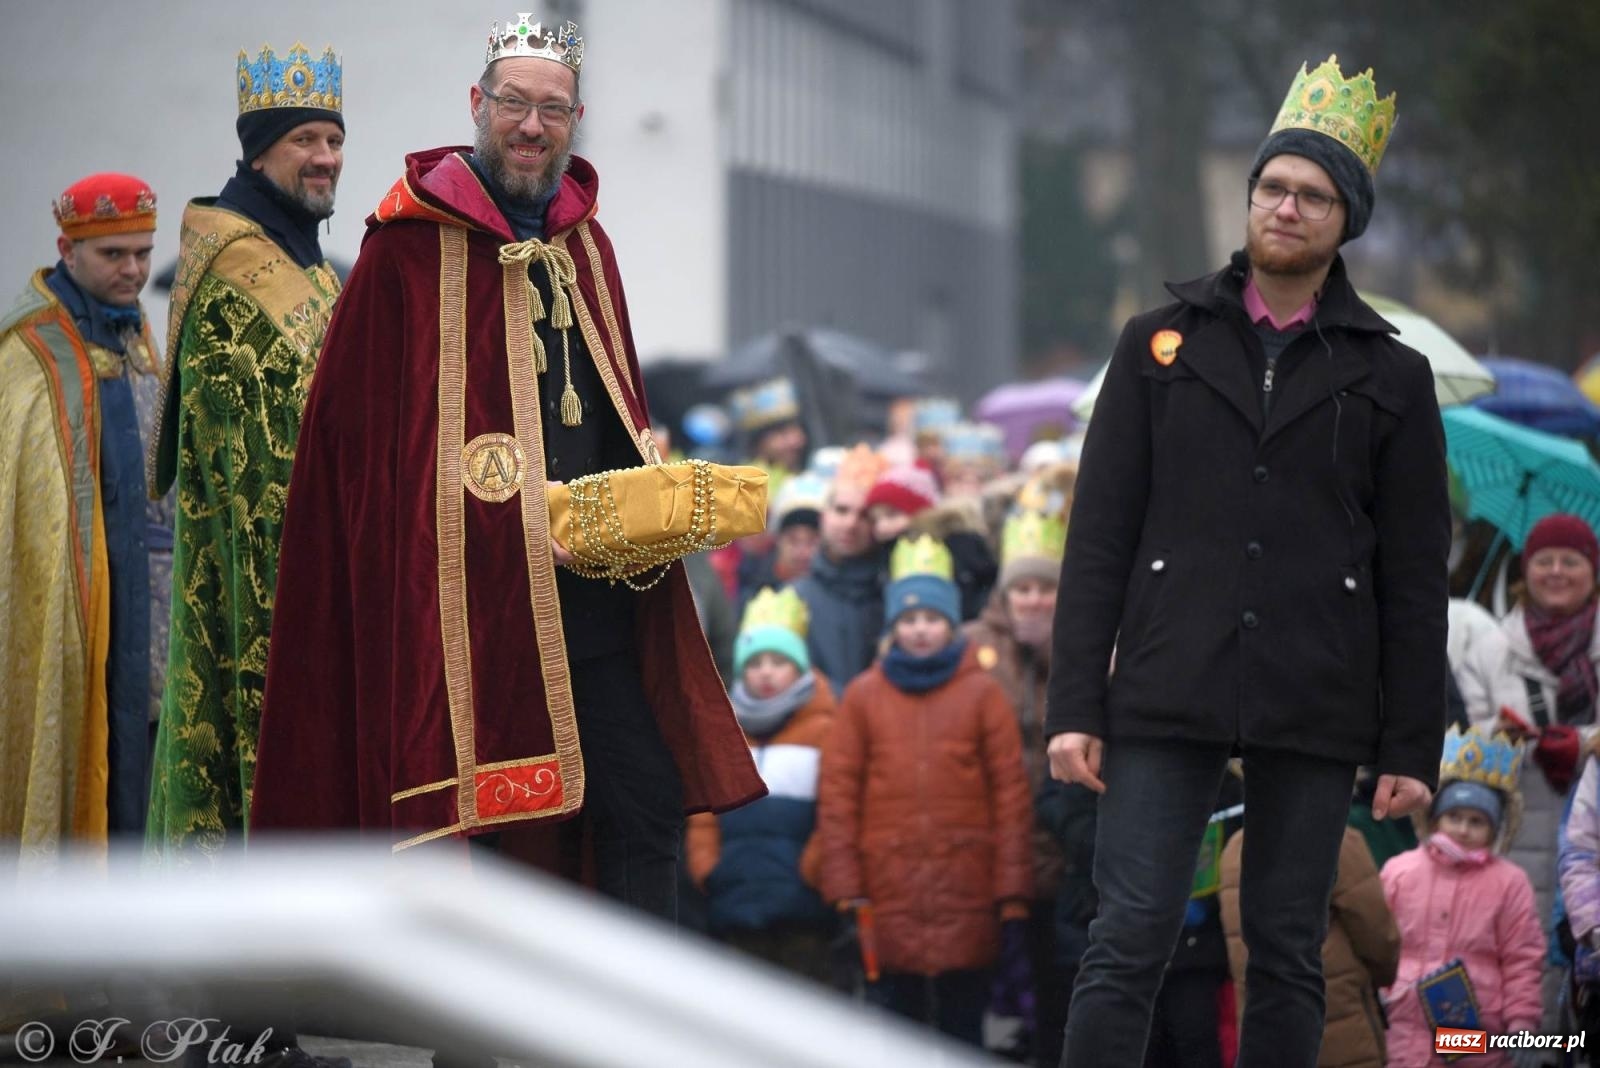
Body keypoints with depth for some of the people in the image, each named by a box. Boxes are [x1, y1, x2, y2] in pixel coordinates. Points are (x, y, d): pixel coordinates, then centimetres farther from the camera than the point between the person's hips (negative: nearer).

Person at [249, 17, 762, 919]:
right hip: (470, 599, -6)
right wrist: (526, 523, -15)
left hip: (599, 594, 6)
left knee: (647, 809, 1)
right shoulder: (409, 247, -4)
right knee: (490, 827, -2)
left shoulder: (585, 242, 16)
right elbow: (366, 433, -9)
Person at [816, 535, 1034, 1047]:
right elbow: (837, 797, 4)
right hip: (889, 901, 1)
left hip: (966, 900, 0)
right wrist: (845, 891, -4)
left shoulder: (982, 693, 4)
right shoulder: (863, 696, 6)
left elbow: (1012, 796, 2)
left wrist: (1013, 899, -3)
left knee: (963, 1028, 5)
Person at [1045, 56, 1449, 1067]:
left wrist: (1413, 746, 1)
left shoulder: (1391, 376, 8)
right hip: (1168, 699, 0)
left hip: (1316, 713, 0)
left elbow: (1415, 580, 6)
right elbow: (1099, 538, 6)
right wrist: (1075, 706, -2)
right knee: (1129, 943, -6)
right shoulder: (1162, 343, 9)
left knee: (1289, 958, 5)